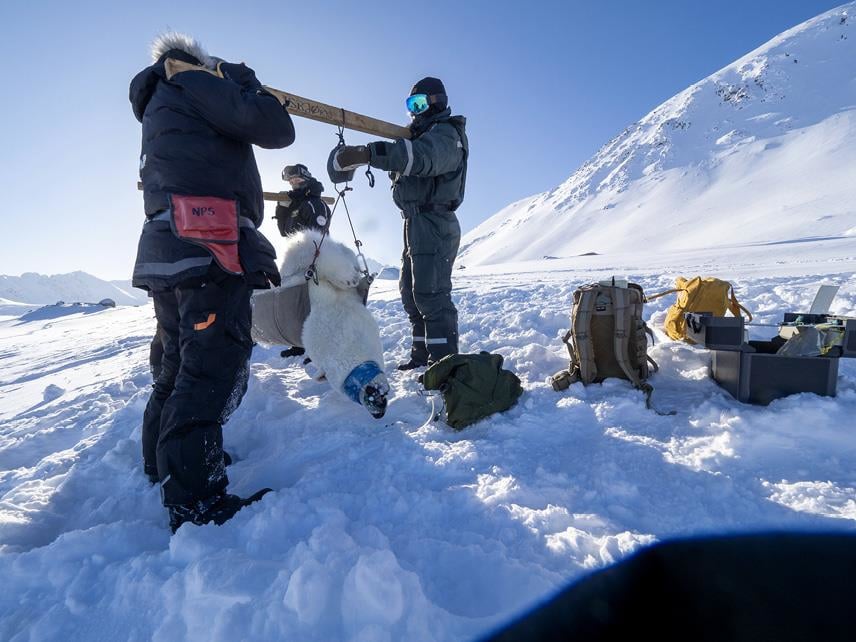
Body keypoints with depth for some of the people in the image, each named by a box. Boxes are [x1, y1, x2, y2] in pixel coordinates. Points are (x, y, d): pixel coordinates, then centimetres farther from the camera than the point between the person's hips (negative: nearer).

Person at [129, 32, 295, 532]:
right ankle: (195, 500, -14)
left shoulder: (156, 114, 34)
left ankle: (163, 467, 28)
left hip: (165, 251, 10)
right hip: (209, 246, -10)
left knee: (181, 365, 17)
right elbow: (275, 130, -3)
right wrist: (248, 86, 17)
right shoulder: (192, 80, 7)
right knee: (216, 368, -14)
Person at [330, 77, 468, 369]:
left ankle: (444, 362, -11)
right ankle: (422, 353, 22)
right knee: (411, 290, 12)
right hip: (416, 223, 10)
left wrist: (367, 153, -40)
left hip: (433, 223, -10)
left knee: (430, 293, -15)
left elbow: (422, 156, -30)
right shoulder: (422, 134, 28)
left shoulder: (445, 133, -7)